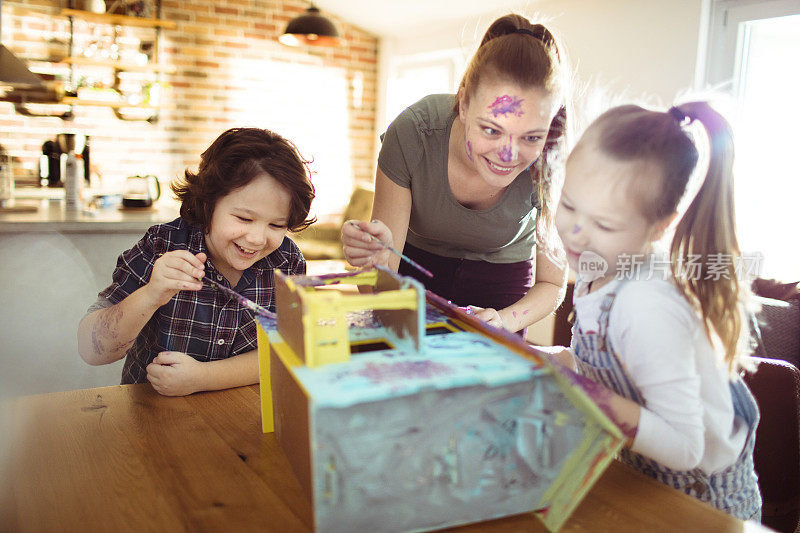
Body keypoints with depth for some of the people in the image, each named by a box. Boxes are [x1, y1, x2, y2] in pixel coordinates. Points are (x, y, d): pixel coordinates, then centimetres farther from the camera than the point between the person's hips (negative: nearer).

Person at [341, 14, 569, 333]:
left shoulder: (551, 165, -29)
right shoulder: (411, 133, -32)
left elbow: (552, 284, -14)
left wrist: (505, 321, -33)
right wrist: (378, 259, -48)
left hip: (502, 277, 0)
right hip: (418, 268, 0)